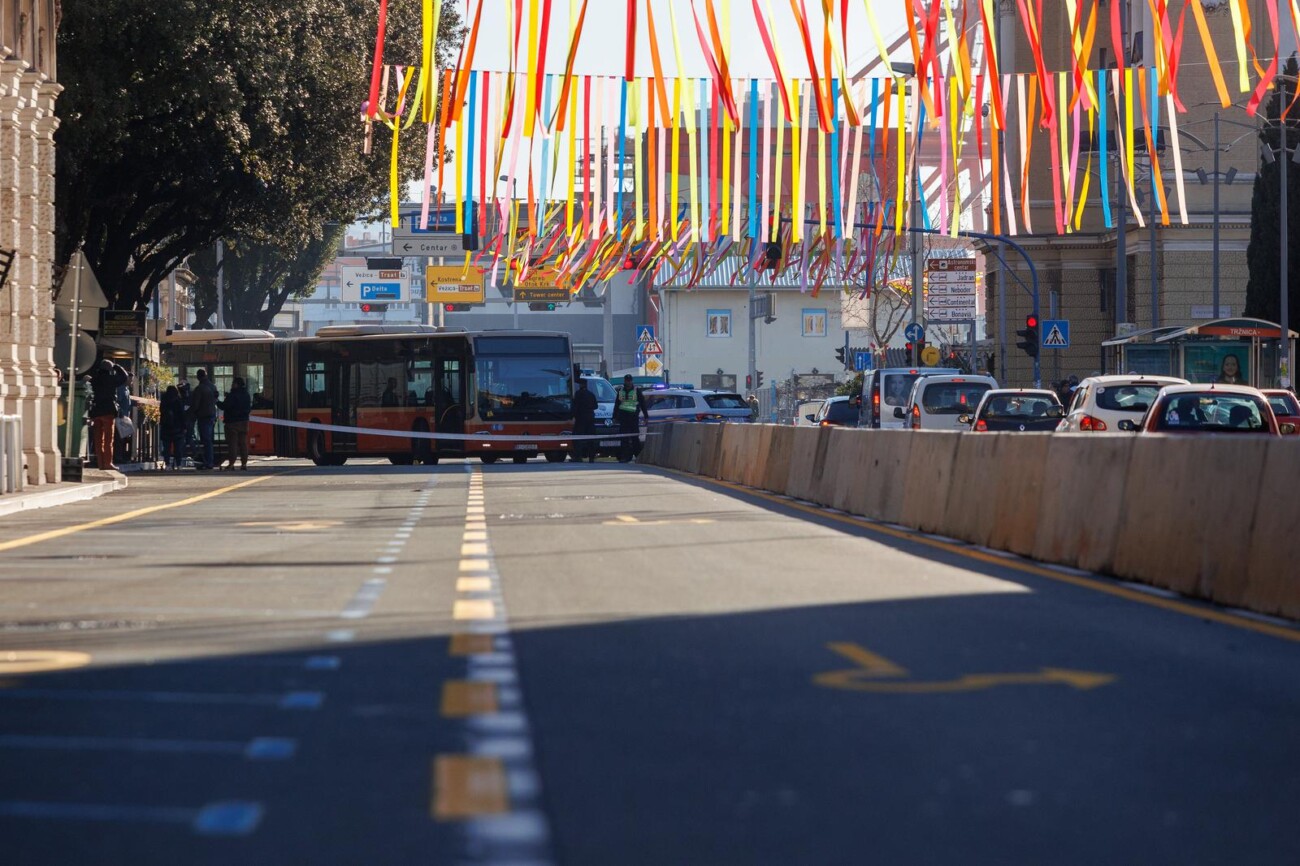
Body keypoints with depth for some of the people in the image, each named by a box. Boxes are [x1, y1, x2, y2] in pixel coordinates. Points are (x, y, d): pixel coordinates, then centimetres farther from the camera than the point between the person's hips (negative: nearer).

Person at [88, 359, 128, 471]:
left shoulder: (95, 379, 6)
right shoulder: (111, 378, -7)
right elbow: (124, 377, 3)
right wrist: (116, 367, 13)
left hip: (96, 411, 5)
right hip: (108, 411, -5)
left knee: (98, 439, 8)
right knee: (108, 438, -2)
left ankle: (100, 462, 7)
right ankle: (108, 462, -7)